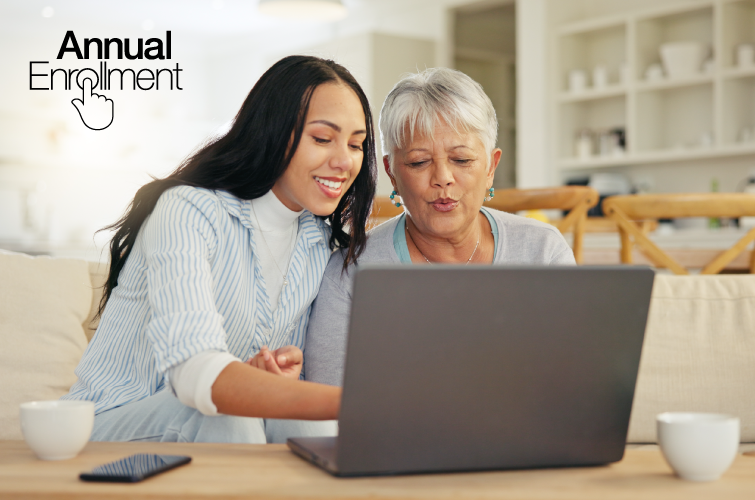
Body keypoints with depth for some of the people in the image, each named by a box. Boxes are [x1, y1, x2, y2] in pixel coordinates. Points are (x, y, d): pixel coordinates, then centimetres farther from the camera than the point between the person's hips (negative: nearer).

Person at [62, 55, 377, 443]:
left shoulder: (330, 241, 2)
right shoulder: (188, 212, -22)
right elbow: (193, 371, -39)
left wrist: (286, 369, -19)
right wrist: (346, 401, -53)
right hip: (109, 427, -5)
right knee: (225, 417, -35)